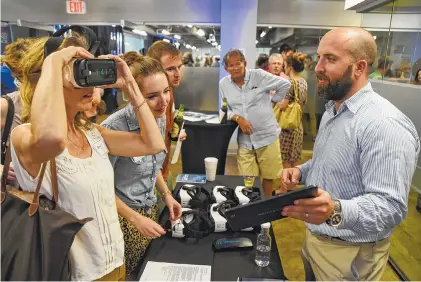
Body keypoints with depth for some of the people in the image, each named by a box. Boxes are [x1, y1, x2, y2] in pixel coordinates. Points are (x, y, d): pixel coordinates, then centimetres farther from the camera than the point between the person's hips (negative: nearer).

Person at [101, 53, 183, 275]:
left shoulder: (160, 118, -5)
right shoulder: (114, 128, -28)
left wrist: (166, 194, 3)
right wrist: (135, 219, -19)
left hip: (150, 209, 6)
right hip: (121, 216, -6)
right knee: (125, 274, 15)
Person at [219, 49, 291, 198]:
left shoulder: (258, 75, -7)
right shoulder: (223, 84, 2)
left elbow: (285, 84, 0)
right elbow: (225, 109, 5)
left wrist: (273, 100, 5)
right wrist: (238, 118, -12)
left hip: (267, 136, -2)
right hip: (244, 140, 2)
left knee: (268, 176, 12)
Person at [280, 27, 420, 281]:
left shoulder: (385, 125, -26)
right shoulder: (333, 110, 5)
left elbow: (390, 206, -29)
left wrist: (336, 211, -47)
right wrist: (302, 172, -2)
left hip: (350, 255, -8)